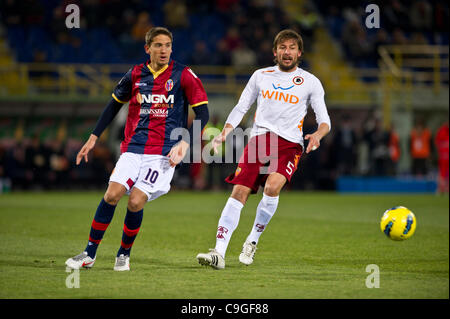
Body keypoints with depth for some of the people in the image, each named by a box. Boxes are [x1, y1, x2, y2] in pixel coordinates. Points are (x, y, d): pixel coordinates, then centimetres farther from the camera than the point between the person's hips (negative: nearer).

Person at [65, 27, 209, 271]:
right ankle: (90, 254, -2)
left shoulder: (183, 75, -2)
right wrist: (93, 138, 16)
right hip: (133, 148, 3)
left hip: (163, 153, -3)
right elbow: (115, 104, 20)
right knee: (112, 194, -14)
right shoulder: (135, 75, 7)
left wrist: (184, 143, -13)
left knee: (135, 202, -16)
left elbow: (202, 113, -1)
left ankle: (124, 254, 7)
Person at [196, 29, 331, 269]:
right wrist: (225, 132, 2)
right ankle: (219, 253, -15)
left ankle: (252, 241, -9)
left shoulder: (310, 82, 9)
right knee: (239, 192, -13)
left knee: (272, 186, -28)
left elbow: (324, 120, 7)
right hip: (258, 139, 2)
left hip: (289, 143, -2)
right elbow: (241, 107, 19)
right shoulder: (260, 76, 16)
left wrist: (318, 134, -16)